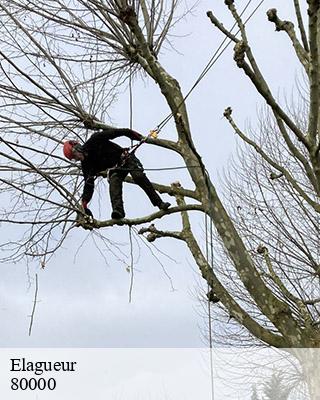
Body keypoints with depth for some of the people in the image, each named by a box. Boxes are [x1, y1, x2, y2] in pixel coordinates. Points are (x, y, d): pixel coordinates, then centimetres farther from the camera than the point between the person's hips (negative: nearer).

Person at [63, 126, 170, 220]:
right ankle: (118, 211, -48)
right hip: (115, 168, 3)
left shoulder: (94, 140, -18)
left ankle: (159, 203, -23)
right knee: (114, 181, -27)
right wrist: (84, 202, -19)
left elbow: (115, 132, -15)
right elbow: (88, 185, -7)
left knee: (139, 177, -24)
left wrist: (133, 134, -17)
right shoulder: (86, 164, -5)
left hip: (126, 159, -3)